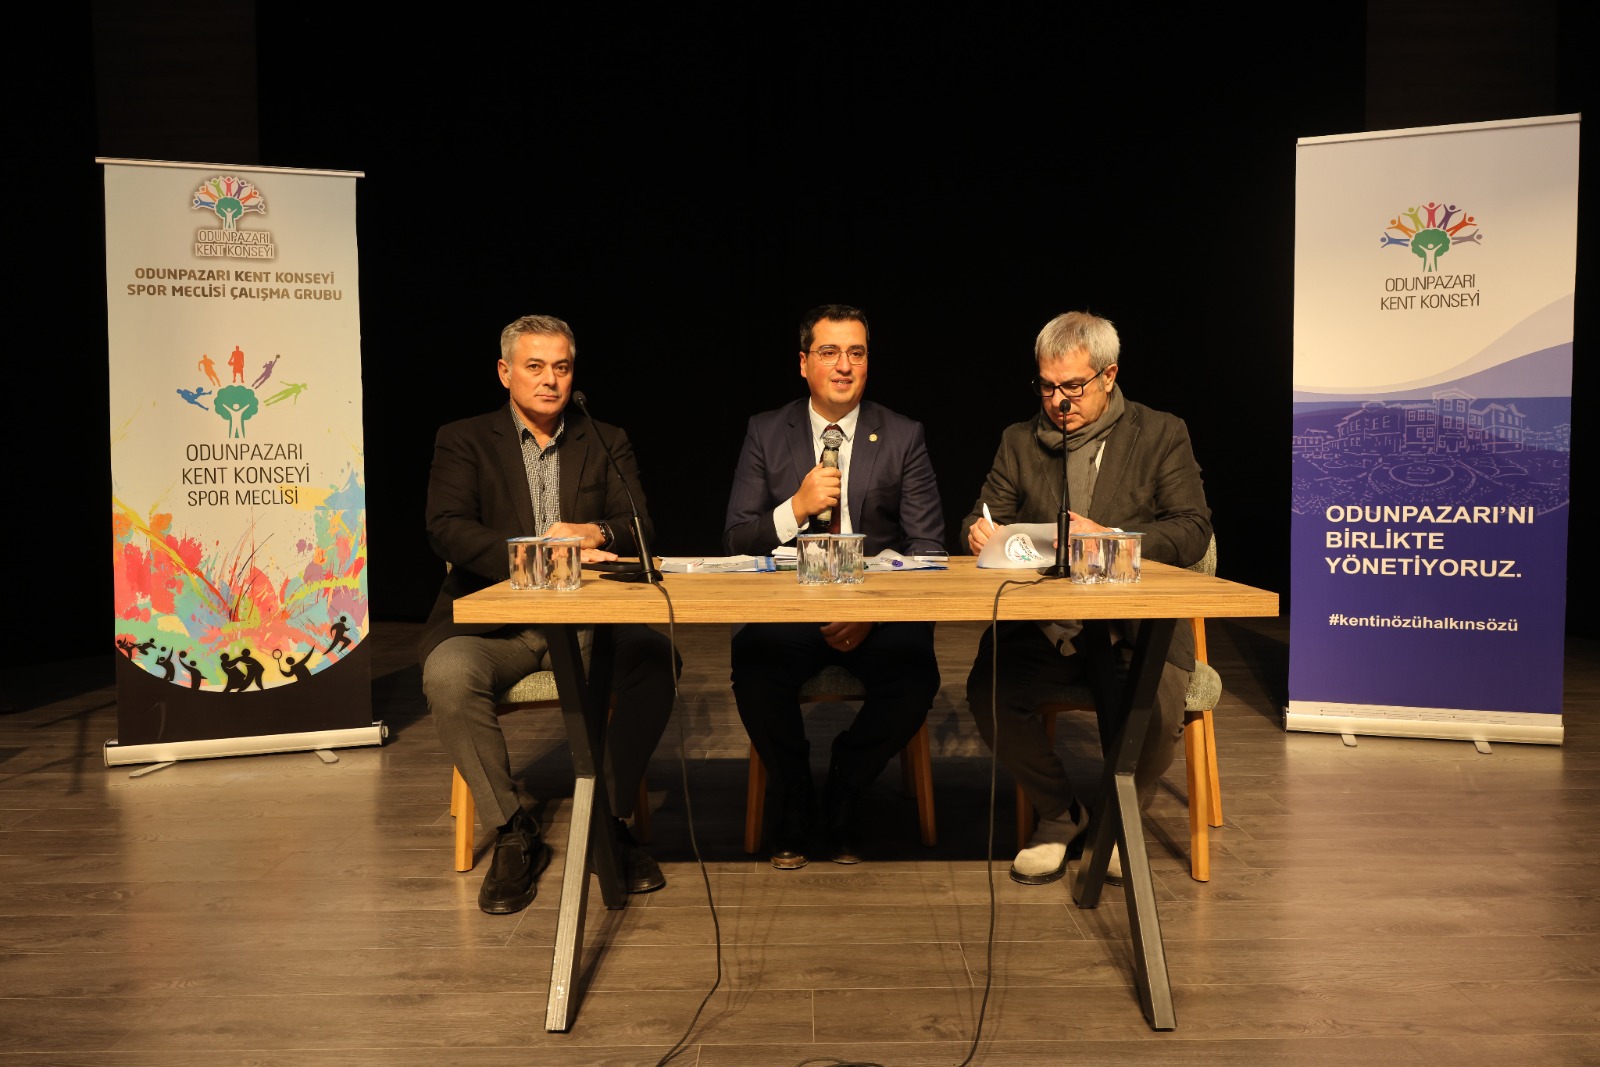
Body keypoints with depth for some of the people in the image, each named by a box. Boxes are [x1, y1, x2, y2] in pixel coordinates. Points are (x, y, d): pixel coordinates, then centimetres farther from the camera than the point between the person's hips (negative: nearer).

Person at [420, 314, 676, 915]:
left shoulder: (607, 442, 15)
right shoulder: (465, 441, 8)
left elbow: (640, 526, 3)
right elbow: (447, 529, -9)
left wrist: (595, 534, -21)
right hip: (494, 618, -1)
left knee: (653, 658, -29)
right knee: (447, 676, -32)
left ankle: (609, 821, -10)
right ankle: (513, 835, -12)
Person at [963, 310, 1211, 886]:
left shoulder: (1161, 434, 9)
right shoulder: (1020, 440, 16)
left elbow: (1193, 531, 0)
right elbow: (984, 518, 13)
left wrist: (1110, 537, -16)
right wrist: (979, 532, -12)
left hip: (1136, 623, -2)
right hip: (1041, 622, 2)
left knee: (1155, 710, -30)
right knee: (987, 692, -27)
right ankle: (1060, 811, 3)